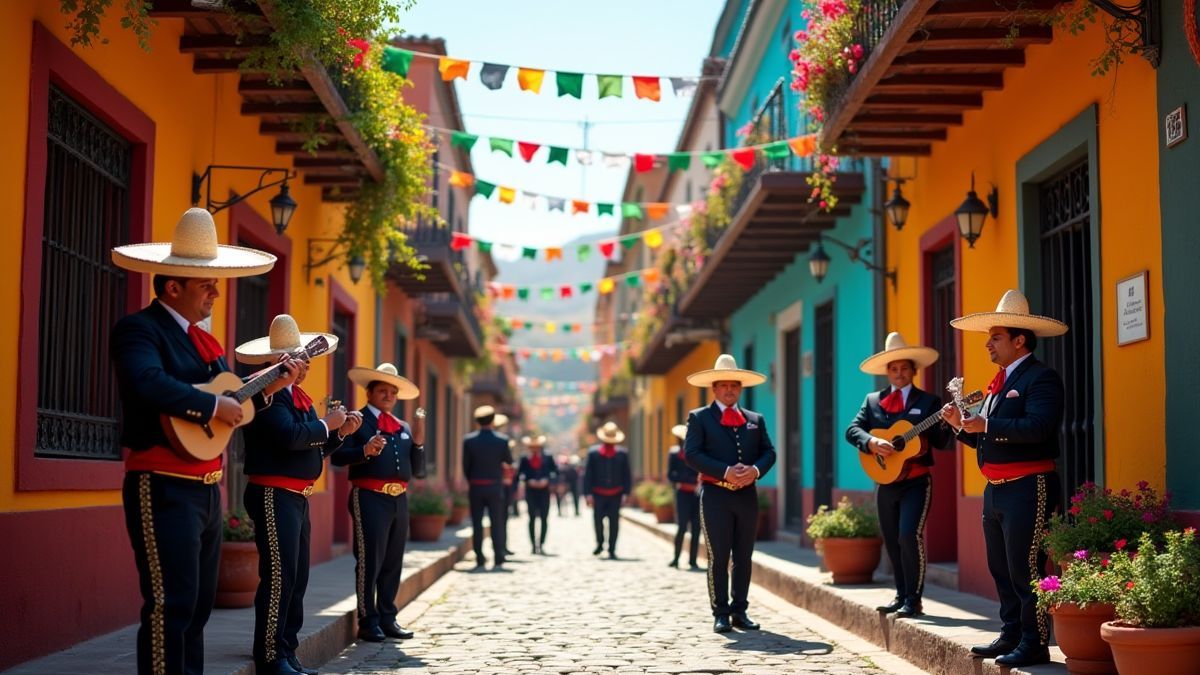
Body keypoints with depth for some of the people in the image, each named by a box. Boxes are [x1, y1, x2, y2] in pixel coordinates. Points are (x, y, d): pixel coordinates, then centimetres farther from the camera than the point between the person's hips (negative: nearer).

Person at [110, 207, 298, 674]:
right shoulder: (139, 328, -11)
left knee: (199, 603, 14)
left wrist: (269, 387, 10)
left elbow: (228, 400, 21)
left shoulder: (199, 338, 17)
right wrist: (214, 406, -24)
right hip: (164, 487, -9)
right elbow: (148, 383, -31)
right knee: (171, 603, -11)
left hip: (206, 489, 10)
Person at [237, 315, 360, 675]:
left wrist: (340, 432, 7)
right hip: (273, 495, -10)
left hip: (297, 497, 10)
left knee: (297, 578, 13)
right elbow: (290, 435, -28)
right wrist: (326, 424, -14)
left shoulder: (298, 396, 16)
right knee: (279, 576, -10)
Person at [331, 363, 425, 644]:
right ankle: (368, 621, 1)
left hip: (399, 500, 6)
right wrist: (365, 450, -24)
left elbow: (418, 471, 17)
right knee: (369, 561, -6)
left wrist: (418, 441, 3)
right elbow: (337, 457, -10)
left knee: (393, 563, 10)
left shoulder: (403, 427, 19)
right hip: (370, 498, -6)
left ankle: (387, 618, 19)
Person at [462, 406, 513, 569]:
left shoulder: (468, 440, -6)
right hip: (495, 486, 0)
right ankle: (498, 560, 3)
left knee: (477, 524, 5)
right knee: (497, 523, 5)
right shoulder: (502, 440, -6)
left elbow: (466, 465, -1)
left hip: (475, 487, 0)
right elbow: (509, 462, 5)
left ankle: (480, 560, 5)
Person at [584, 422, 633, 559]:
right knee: (597, 520, 3)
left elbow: (627, 475, 3)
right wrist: (588, 493, -7)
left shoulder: (622, 453, 0)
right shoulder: (593, 453, -2)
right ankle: (600, 544, 28)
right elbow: (587, 474, -1)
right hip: (598, 494, 0)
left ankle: (612, 550, 7)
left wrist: (626, 493, -5)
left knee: (614, 522, 0)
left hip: (616, 495, 0)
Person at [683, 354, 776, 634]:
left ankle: (740, 611, 14)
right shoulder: (699, 417, 2)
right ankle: (721, 614, 4)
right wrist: (725, 472, -17)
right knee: (718, 558, -2)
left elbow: (769, 452, 9)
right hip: (715, 495, -4)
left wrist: (755, 470, -12)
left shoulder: (755, 419, 15)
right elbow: (691, 453, -8)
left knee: (744, 558, 7)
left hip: (747, 495, 4)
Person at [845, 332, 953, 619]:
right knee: (892, 541, 9)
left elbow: (941, 443, -3)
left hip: (916, 481, -4)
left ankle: (913, 599, -8)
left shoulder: (929, 401, 1)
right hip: (885, 482, 4)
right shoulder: (873, 400, 9)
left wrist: (947, 423, -24)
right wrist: (872, 442, -19)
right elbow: (852, 430, -1)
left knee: (910, 535, -17)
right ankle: (901, 595, 22)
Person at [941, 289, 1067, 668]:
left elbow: (1038, 428, -25)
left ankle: (1034, 644, 0)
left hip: (1027, 489, -10)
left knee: (1025, 570, -7)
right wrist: (961, 425, 4)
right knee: (1002, 570, 14)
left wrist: (986, 425, -24)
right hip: (995, 490, 10)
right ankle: (1011, 635, 23)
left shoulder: (1041, 378, -10)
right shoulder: (1000, 382, 19)